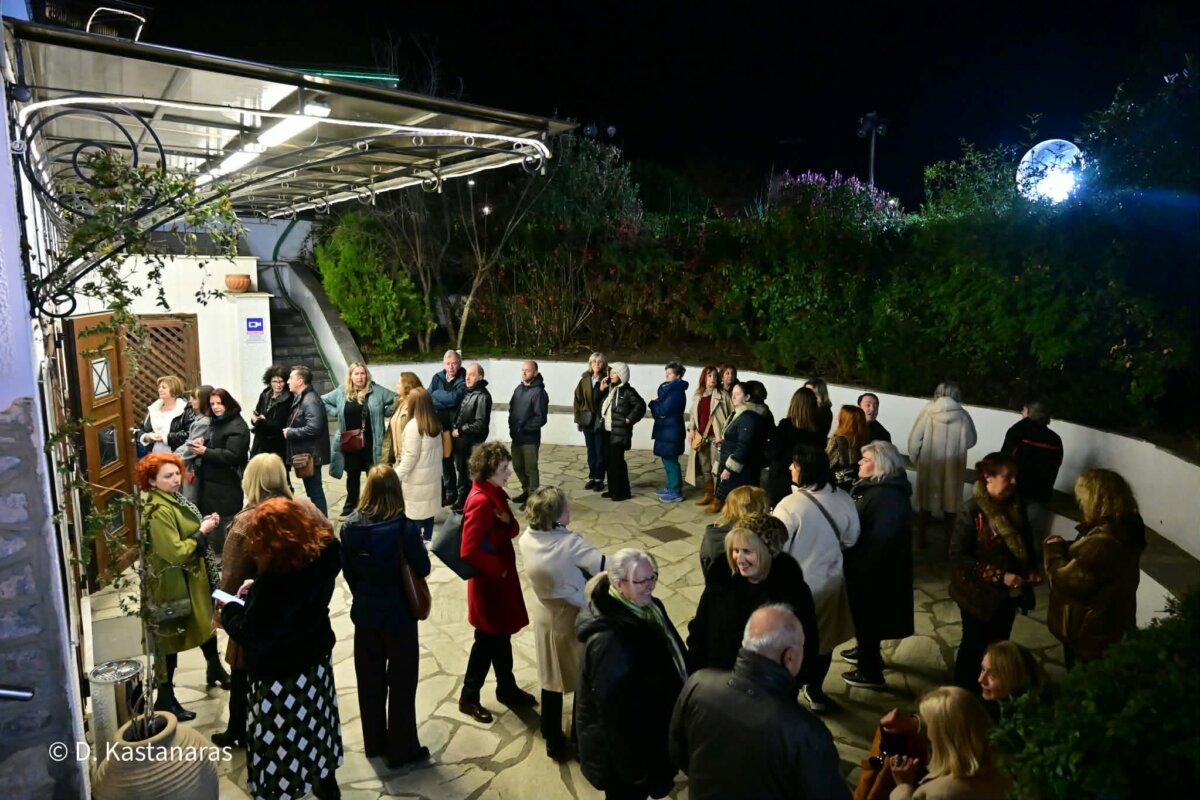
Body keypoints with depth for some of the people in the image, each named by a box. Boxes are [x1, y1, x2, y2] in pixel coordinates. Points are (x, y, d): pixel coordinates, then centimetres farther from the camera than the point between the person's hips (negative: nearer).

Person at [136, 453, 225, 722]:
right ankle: (165, 698, 20)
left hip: (191, 575, 10)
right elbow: (175, 552, -29)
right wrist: (202, 532, -20)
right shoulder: (159, 511, -27)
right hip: (171, 581, -10)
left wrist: (204, 524, -4)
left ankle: (216, 670, 46)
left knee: (205, 620, 24)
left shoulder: (173, 499, 2)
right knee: (169, 636, 5)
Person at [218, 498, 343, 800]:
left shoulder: (274, 577, -31)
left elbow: (249, 632, -19)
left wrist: (230, 610, -1)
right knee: (315, 721, 25)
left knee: (280, 738, 11)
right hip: (316, 656, 8)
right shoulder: (322, 556, -11)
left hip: (279, 670, -8)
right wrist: (257, 590, 4)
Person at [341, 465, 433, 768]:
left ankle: (374, 743, 34)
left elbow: (348, 571, 1)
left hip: (365, 613, 4)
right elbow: (423, 569, -13)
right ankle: (401, 749, 22)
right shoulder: (404, 528, -22)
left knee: (369, 681, 19)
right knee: (401, 683, 11)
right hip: (398, 614, -4)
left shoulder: (350, 526, -9)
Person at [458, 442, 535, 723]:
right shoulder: (481, 502, -26)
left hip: (501, 577, 9)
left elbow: (513, 531, 8)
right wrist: (498, 568, -17)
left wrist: (507, 522, -14)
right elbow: (469, 552, -28)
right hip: (488, 581, -9)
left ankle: (507, 688, 36)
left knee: (502, 635, 20)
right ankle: (469, 697, 23)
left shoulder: (494, 494, 4)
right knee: (488, 639, 6)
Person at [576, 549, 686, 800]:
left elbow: (674, 661, 7)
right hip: (622, 747, -8)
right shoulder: (609, 640, -35)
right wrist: (632, 767, -19)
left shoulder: (648, 608, -6)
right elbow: (614, 710, -28)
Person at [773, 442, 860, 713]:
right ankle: (815, 692, 40)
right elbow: (851, 539, 3)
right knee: (823, 638, 23)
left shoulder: (790, 505, -28)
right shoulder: (843, 500, -11)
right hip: (830, 582, 5)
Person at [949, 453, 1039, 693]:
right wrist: (1000, 576, -26)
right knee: (975, 647, 10)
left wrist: (1031, 571, -7)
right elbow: (958, 556, -22)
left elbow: (1025, 547, 12)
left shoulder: (1015, 508, -1)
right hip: (980, 594, -6)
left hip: (1007, 594, 6)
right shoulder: (972, 512, -21)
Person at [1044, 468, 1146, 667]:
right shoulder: (1123, 529, 0)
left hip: (1089, 633, -9)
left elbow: (1066, 582, -27)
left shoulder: (1102, 543, -34)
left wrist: (1053, 550, -13)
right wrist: (1063, 547, -5)